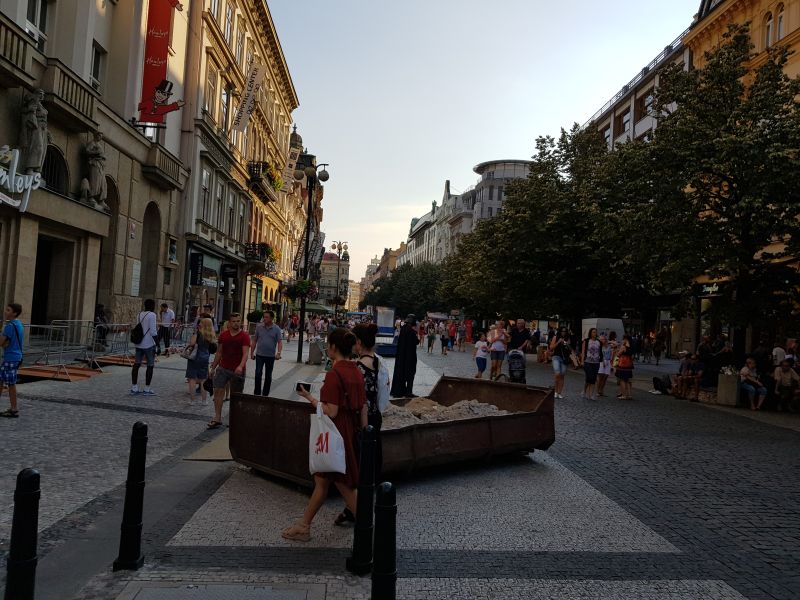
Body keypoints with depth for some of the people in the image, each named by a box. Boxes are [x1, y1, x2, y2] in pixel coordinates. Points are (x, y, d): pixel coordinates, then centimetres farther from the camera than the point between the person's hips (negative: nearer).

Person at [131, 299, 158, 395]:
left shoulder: (140, 314, 12)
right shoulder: (152, 315, -12)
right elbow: (153, 331, -16)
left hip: (138, 343, 7)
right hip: (149, 344, -7)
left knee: (136, 364, 8)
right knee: (150, 366, 2)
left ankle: (134, 388, 12)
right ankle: (147, 389, 4)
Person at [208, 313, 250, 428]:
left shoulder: (244, 336, -8)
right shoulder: (223, 335, 5)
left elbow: (245, 353, -18)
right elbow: (219, 352, 14)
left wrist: (241, 366, -34)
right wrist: (213, 367, 13)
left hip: (237, 370, -3)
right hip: (223, 368, 3)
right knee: (218, 391, -6)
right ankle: (217, 418, -3)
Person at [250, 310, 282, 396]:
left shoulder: (277, 329, -4)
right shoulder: (259, 327, 1)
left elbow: (280, 342, -10)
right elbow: (254, 340, 7)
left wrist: (278, 353, -24)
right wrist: (252, 352, 5)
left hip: (271, 356, 0)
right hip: (259, 355, 0)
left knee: (268, 376, 10)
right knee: (258, 374, -8)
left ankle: (265, 394, 22)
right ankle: (257, 393, 1)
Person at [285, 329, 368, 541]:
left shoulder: (334, 374, -19)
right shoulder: (357, 372, 5)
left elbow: (331, 412, -22)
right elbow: (364, 408, 8)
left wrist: (310, 397, -9)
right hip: (350, 432, 8)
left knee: (343, 484, 5)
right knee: (321, 480, 19)